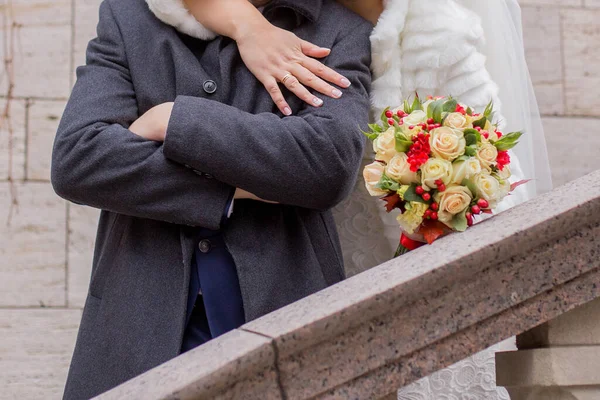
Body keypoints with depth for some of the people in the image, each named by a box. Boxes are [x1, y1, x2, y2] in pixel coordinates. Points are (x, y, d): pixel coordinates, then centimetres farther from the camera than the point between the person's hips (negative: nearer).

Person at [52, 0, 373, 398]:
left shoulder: (341, 33, -1)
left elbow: (331, 165, -18)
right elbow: (75, 159, -9)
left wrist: (174, 120, -15)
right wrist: (229, 188, -14)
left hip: (282, 318, -1)